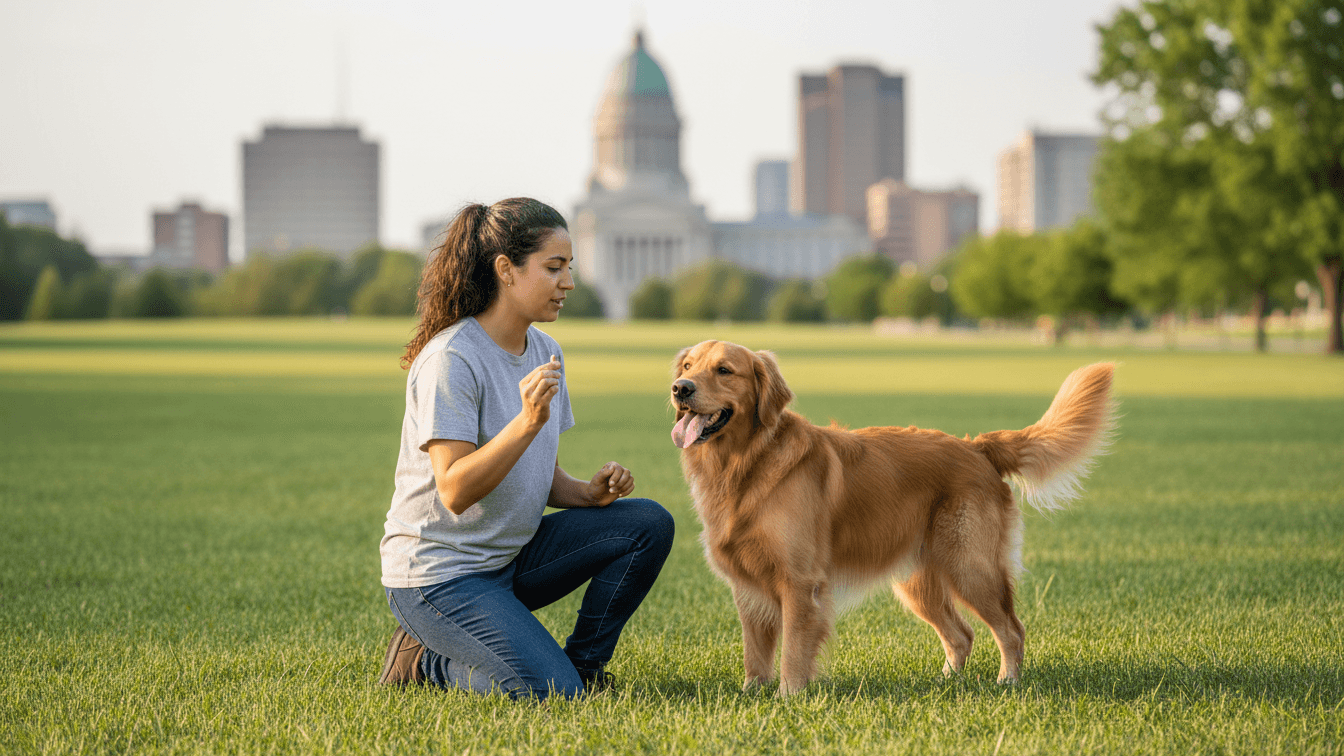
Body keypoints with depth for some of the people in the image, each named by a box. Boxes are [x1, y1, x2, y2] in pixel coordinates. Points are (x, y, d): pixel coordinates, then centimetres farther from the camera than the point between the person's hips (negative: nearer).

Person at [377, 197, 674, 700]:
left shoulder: (545, 352, 7)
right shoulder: (450, 358, -19)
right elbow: (455, 491, -26)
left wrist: (588, 493, -7)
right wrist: (528, 421, -36)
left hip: (511, 557, 8)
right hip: (439, 573, -8)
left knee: (649, 525, -7)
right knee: (550, 694, -21)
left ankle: (582, 665, 5)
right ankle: (428, 662, 3)